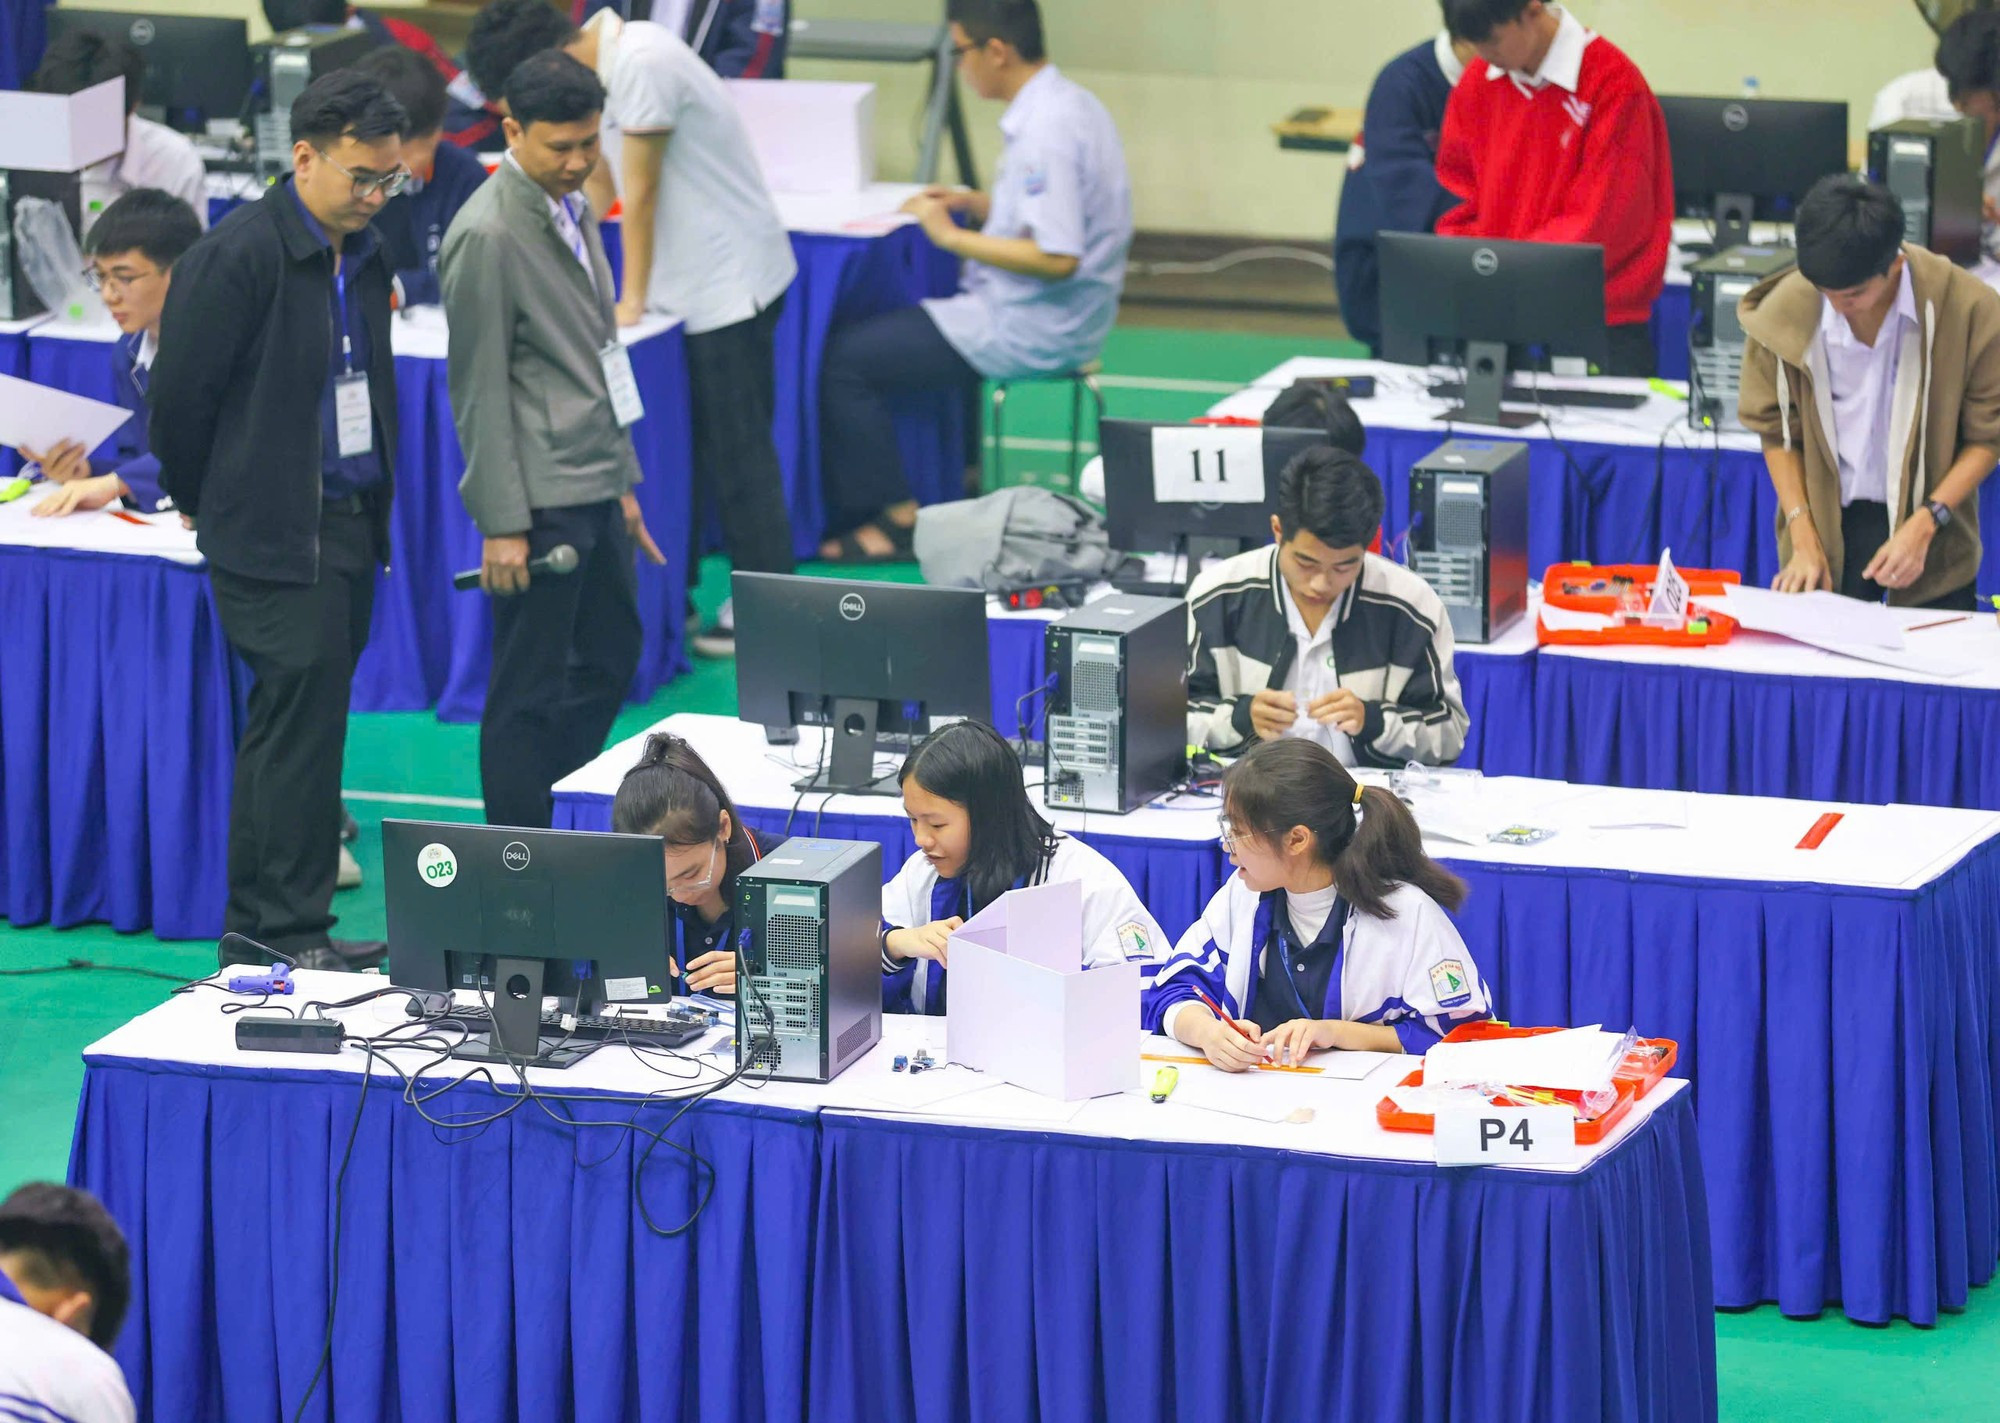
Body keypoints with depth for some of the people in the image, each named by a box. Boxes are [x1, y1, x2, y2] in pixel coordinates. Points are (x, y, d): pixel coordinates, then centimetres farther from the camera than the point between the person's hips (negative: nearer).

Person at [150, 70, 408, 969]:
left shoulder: (362, 255, 11)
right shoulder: (239, 256, -15)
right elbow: (180, 390, -10)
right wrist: (200, 503, 3)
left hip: (348, 523, 8)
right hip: (273, 534, -8)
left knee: (294, 724, 13)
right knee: (302, 718, -9)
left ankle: (258, 916, 22)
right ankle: (292, 928, -4)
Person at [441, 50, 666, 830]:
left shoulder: (572, 210, 12)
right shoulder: (488, 235, -16)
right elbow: (478, 388, -16)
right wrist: (502, 524, -17)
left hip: (595, 490, 9)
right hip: (542, 497, -9)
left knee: (611, 659, 17)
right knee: (530, 692, -2)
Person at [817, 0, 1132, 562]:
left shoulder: (1047, 129, -24)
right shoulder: (1065, 104, 8)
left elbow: (1056, 257, -29)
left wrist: (952, 236, -19)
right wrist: (975, 204, 10)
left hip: (1031, 329, -11)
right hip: (1058, 321, 11)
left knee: (844, 361, -6)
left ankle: (895, 519, 2)